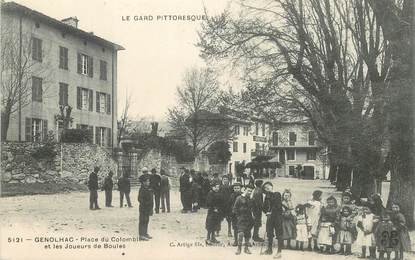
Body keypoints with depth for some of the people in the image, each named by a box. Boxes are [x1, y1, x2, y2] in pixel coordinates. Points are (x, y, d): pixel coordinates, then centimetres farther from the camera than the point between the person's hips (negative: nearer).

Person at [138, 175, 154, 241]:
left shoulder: (148, 189, 11)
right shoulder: (142, 190, -16)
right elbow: (140, 199, -19)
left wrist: (151, 208, 17)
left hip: (148, 208, 9)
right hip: (143, 209, -9)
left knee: (146, 221, 16)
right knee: (142, 221, -3)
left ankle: (145, 233, 27)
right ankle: (141, 236, 2)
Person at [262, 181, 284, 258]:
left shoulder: (277, 194, -4)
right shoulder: (267, 196, 13)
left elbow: (278, 206, -13)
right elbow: (264, 207, 12)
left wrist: (271, 212, -9)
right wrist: (266, 212, -3)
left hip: (277, 216, -6)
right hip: (269, 217, 6)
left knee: (279, 234, -5)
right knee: (269, 233, 12)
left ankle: (279, 252, -5)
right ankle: (269, 249, 24)